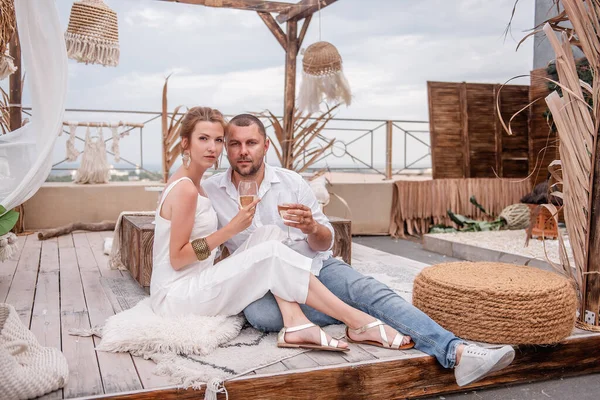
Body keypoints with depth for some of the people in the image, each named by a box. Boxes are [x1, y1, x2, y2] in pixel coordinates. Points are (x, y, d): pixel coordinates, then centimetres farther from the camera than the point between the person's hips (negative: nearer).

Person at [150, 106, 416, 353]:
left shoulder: (188, 182, 12)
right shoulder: (186, 189, -17)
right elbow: (176, 258, -17)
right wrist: (231, 229, -20)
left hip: (190, 287, 9)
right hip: (176, 297, -9)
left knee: (268, 234, -4)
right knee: (272, 254, -20)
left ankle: (295, 325, -19)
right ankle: (360, 322, -16)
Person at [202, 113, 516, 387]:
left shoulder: (291, 182, 0)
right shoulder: (208, 191, -1)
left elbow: (325, 242, 5)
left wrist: (312, 228, -18)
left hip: (316, 267, 1)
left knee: (370, 291, -26)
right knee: (259, 314, -34)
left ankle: (456, 353, -37)